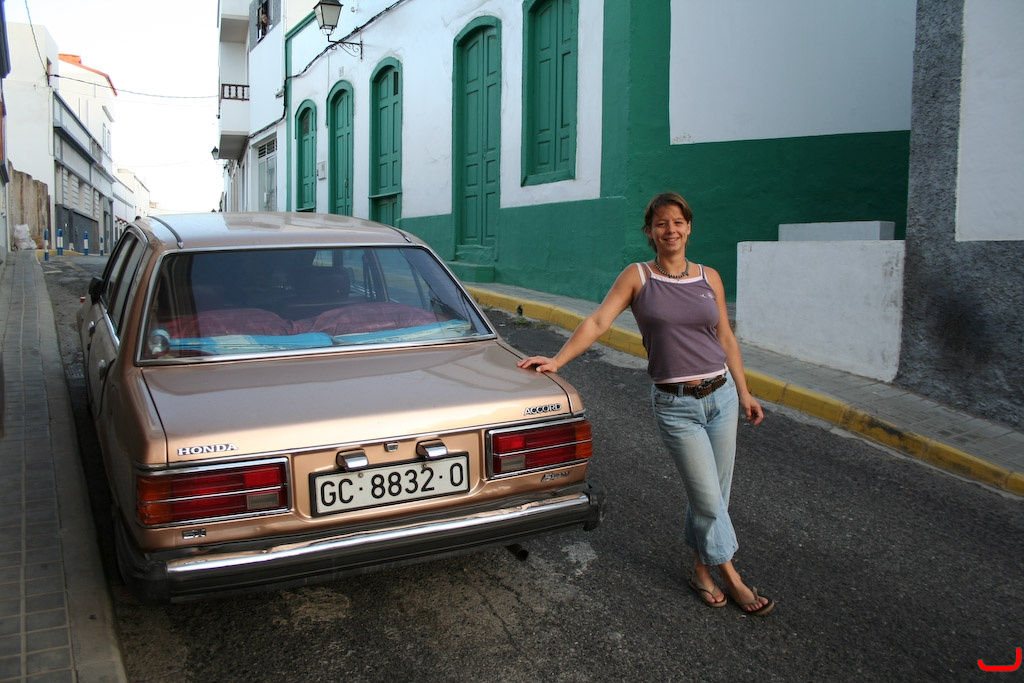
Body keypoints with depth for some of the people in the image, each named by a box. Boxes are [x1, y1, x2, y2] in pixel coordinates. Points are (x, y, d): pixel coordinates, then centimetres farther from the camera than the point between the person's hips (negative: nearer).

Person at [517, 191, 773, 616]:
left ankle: (702, 568, 32)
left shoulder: (709, 277, 6)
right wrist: (557, 361, -20)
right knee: (708, 499, -2)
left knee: (713, 494, 11)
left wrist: (743, 392, 12)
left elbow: (725, 338, 12)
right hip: (675, 405, -4)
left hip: (721, 394, 4)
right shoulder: (637, 277, -3)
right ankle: (730, 577, 19)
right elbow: (598, 322, -10)